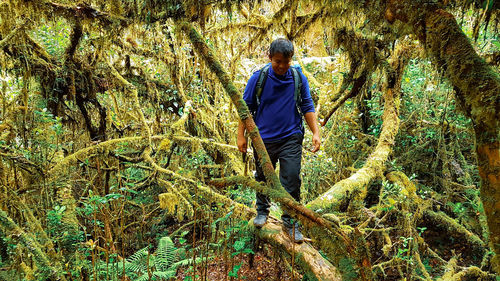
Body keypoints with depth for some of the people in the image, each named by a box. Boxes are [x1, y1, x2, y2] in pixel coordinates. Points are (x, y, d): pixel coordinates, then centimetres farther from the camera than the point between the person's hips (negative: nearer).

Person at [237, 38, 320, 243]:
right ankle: (262, 210, 41)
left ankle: (290, 221, 16)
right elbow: (246, 108, 1)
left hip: (291, 138, 0)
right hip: (264, 138, 0)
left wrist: (316, 133, -2)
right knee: (263, 178, 16)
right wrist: (241, 135, 0)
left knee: (291, 180, -2)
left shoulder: (299, 79, -1)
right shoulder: (258, 78, -5)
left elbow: (307, 107, 5)